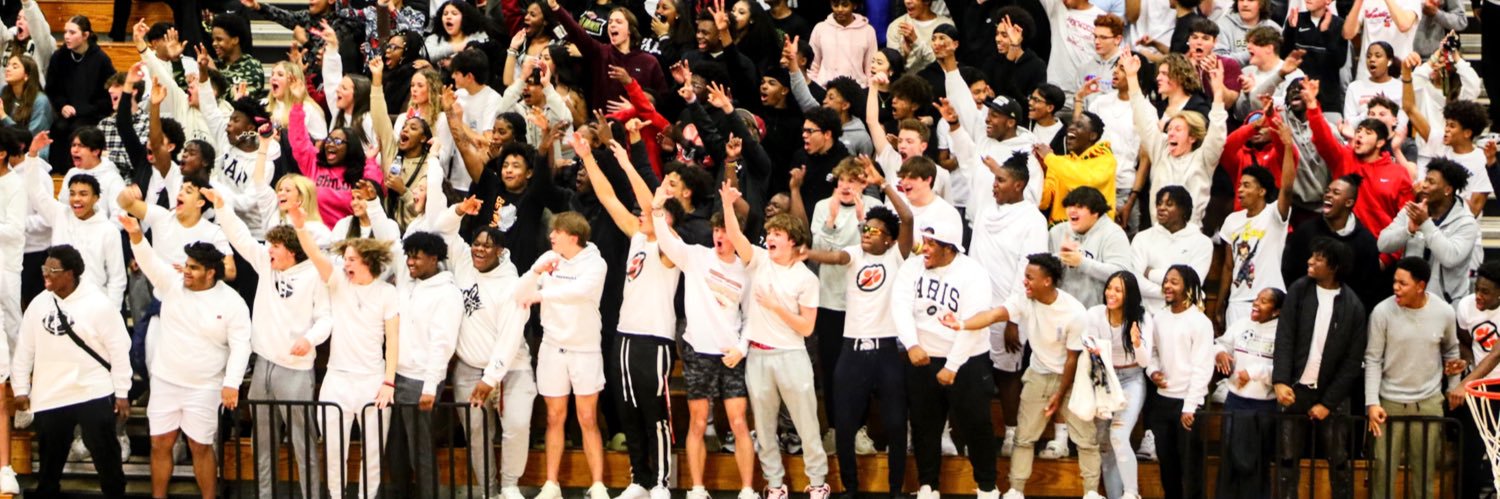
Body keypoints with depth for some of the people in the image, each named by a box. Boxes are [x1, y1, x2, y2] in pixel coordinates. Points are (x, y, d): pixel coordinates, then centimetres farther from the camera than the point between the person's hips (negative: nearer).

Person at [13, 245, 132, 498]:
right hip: (48, 399, 4)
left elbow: (119, 350, -6)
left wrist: (122, 393, -6)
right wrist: (21, 389, 8)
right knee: (50, 461, 12)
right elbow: (24, 350, 11)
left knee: (106, 457, 1)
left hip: (94, 396, -4)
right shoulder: (39, 304, 5)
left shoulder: (98, 304, -9)